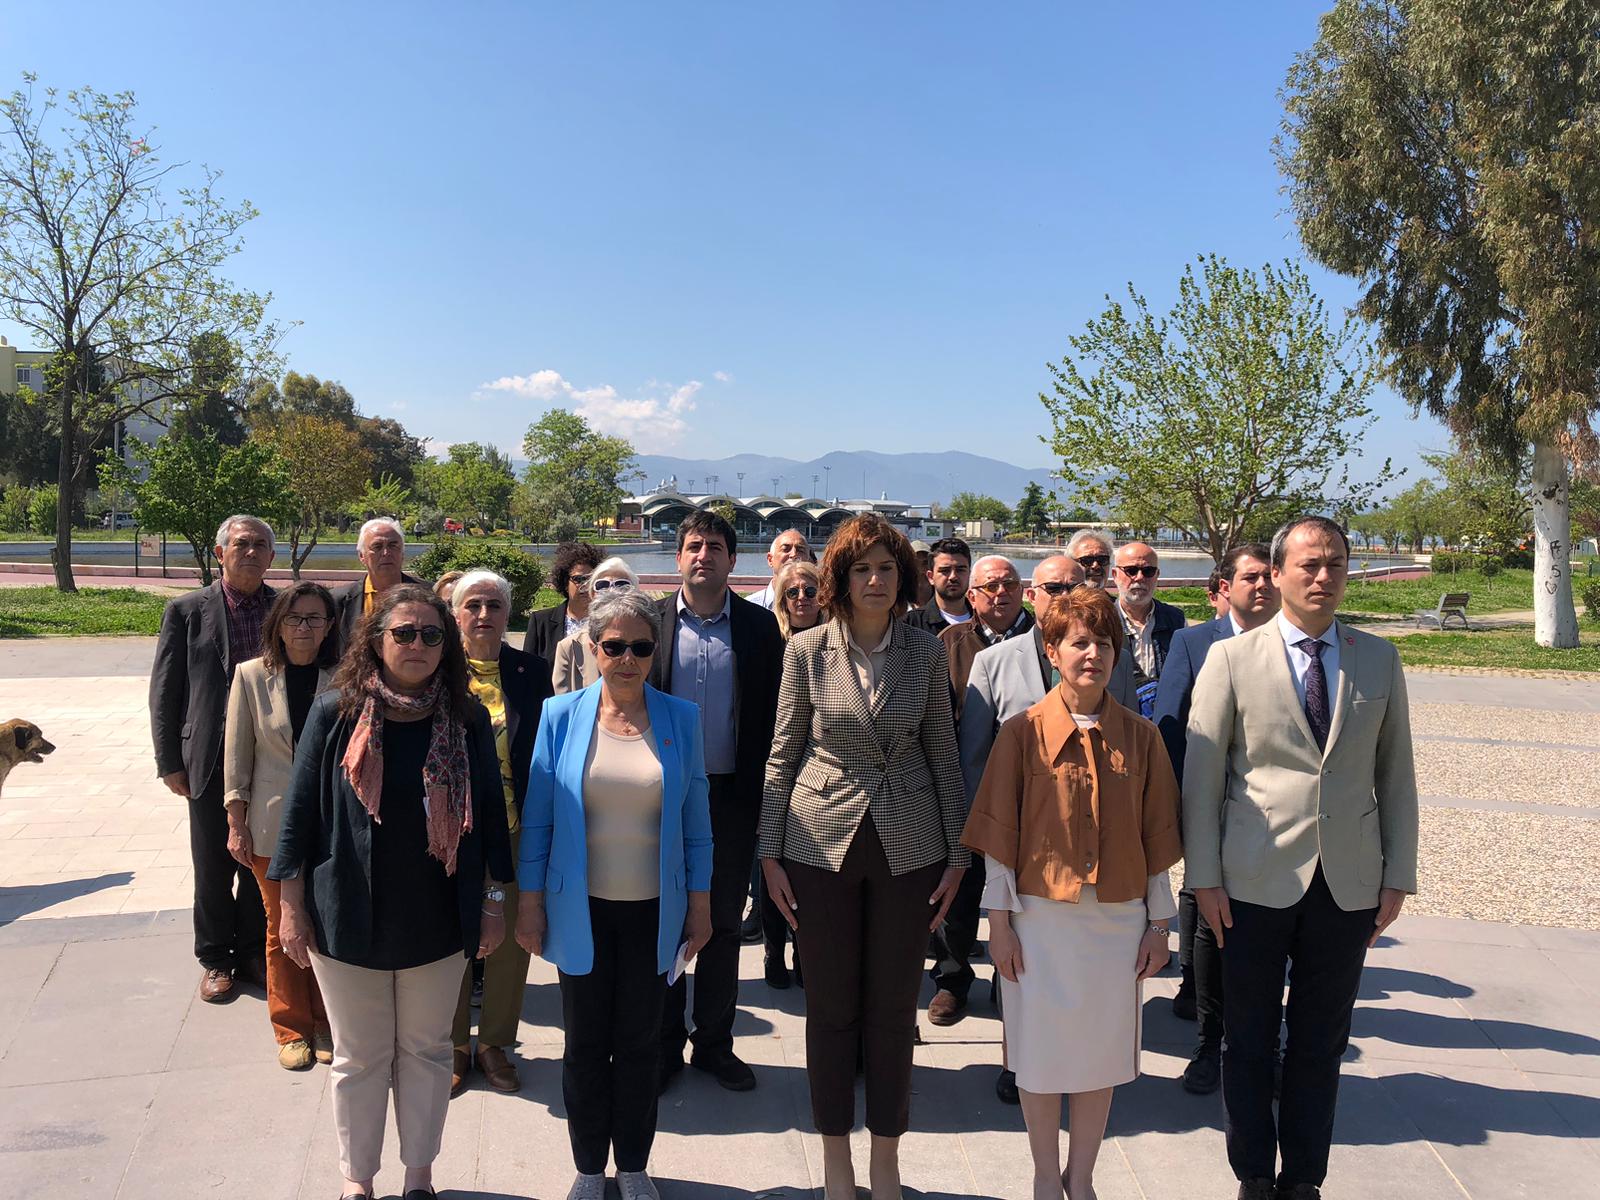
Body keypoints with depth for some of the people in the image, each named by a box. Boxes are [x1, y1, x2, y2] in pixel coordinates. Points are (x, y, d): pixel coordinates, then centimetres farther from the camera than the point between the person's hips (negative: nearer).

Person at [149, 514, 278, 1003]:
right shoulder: (187, 611, -3)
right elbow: (165, 691, 0)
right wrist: (170, 763, -4)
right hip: (211, 761, -1)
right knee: (213, 869, 11)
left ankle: (253, 953, 28)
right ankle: (215, 959, 27)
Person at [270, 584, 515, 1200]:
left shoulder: (466, 720, -4)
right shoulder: (336, 712, -8)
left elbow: (490, 812, 3)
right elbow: (300, 810, -3)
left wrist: (494, 900, 3)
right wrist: (291, 905, -3)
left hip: (437, 917, 1)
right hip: (348, 917, -1)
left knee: (426, 1050, 15)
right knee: (359, 1056, 14)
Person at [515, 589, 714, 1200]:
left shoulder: (681, 718, -3)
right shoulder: (561, 716, -5)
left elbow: (695, 822, 1)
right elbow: (537, 817, -1)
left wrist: (700, 905, 1)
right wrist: (529, 903, -2)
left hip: (653, 911, 0)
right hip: (582, 910, 0)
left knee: (640, 1043, 12)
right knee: (584, 1045, 13)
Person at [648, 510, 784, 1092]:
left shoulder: (760, 626, 0)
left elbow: (770, 715, 0)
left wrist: (762, 792, -6)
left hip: (731, 797, 0)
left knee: (724, 923, 12)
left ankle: (714, 1042, 27)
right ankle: (665, 1044, 25)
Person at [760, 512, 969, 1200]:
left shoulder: (926, 652, 0)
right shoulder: (806, 649, -3)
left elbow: (943, 755, 4)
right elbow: (783, 755, 1)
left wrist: (957, 854, 2)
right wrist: (770, 853, -2)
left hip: (908, 847, 1)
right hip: (822, 841, -1)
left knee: (894, 1006, 11)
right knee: (830, 1006, 10)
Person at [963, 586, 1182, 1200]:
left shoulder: (1140, 736, 0)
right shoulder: (1023, 732, -6)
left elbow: (1156, 834, 5)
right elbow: (1000, 834, -4)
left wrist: (1158, 922, 5)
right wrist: (999, 920, -6)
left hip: (1117, 917, 2)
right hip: (1040, 914, -2)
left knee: (1102, 1051, 12)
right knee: (1042, 1051, 9)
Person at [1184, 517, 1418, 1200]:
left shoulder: (1380, 661, 5)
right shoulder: (1232, 659, -4)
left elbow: (1394, 774, 8)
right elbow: (1202, 774, -4)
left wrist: (1398, 876, 5)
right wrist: (1203, 877, -6)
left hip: (1349, 883, 2)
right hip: (1257, 881, -2)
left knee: (1322, 1041, 13)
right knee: (1248, 1041, 10)